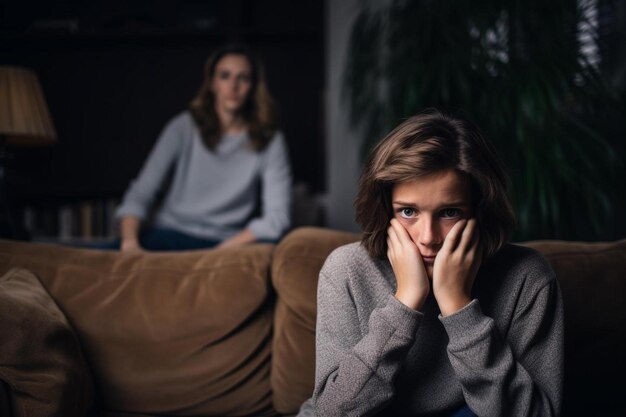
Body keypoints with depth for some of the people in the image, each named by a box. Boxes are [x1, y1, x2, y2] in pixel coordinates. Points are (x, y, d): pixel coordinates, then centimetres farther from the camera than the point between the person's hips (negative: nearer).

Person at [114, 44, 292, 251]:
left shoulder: (270, 142, 4)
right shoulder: (183, 127, 5)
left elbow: (276, 217, -5)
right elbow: (141, 192, 0)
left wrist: (222, 251, -17)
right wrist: (130, 240, -19)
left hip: (228, 244, 1)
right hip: (170, 236, -1)